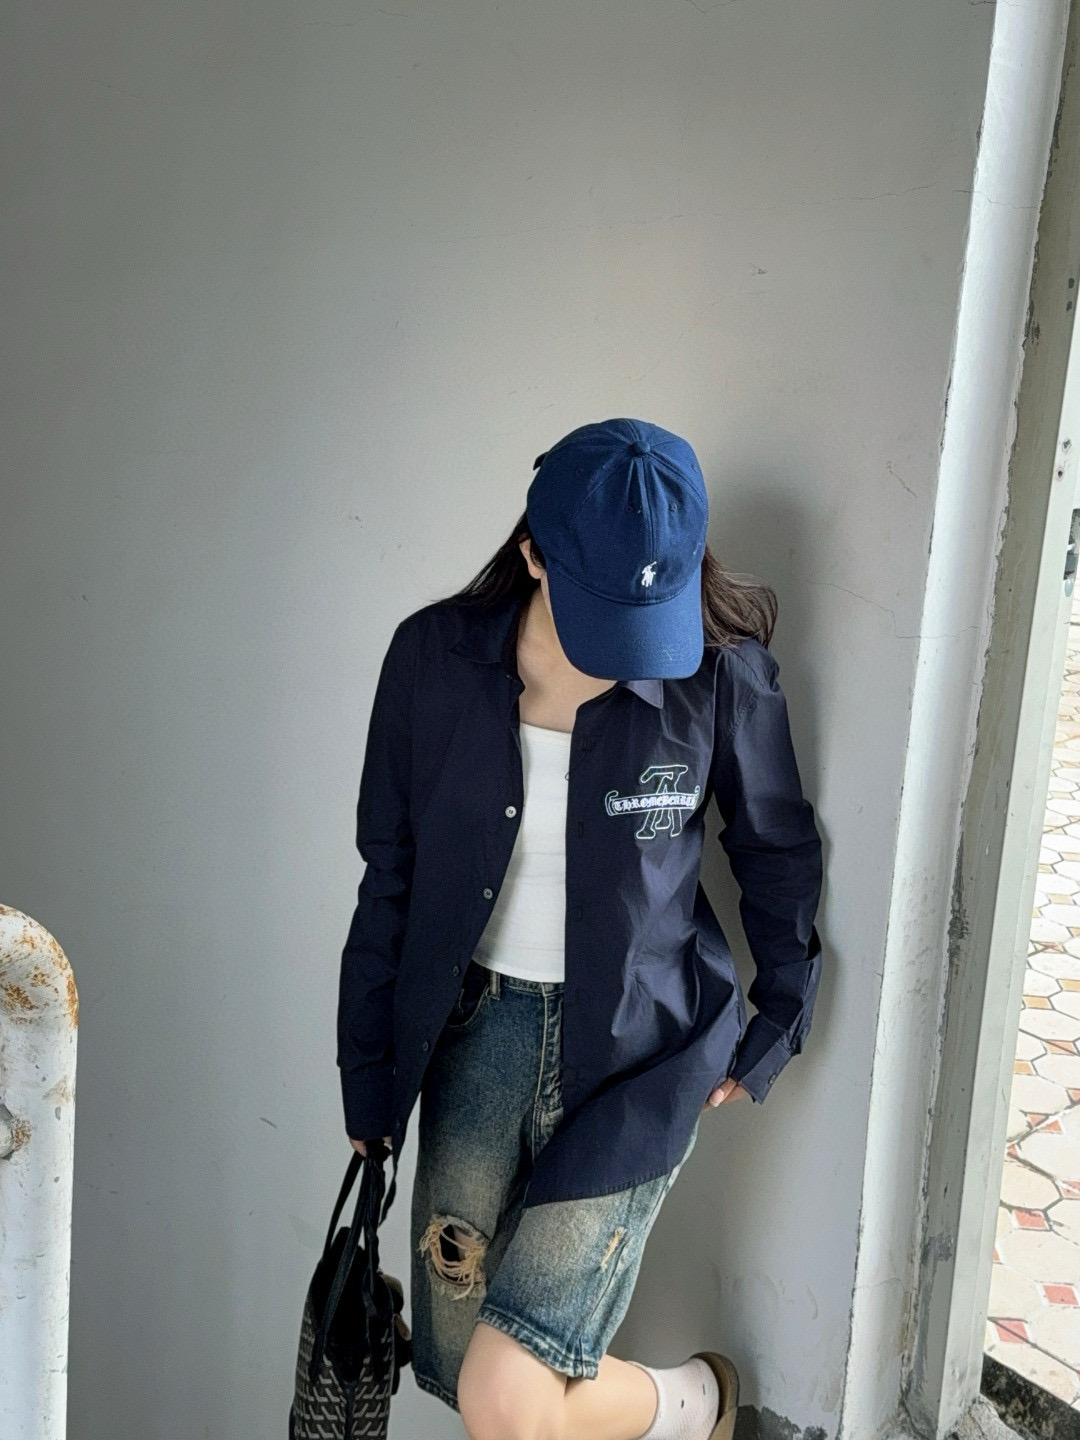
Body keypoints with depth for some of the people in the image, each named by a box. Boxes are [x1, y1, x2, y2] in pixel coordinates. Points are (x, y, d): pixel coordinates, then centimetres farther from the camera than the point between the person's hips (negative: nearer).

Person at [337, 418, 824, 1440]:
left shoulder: (721, 675, -15)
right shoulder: (433, 658, -10)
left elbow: (778, 851, 4)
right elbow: (390, 878, 1)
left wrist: (777, 1025, 8)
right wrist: (369, 1079, 7)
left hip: (636, 1050, -3)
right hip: (481, 1024, 3)